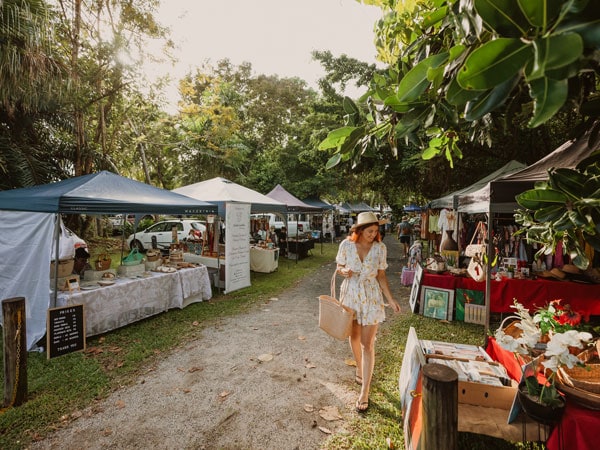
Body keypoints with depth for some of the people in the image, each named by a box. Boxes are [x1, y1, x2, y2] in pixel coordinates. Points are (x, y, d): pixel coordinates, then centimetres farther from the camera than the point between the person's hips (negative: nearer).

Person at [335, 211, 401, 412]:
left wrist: (390, 299, -5)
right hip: (350, 294, 1)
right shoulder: (346, 245, -11)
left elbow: (381, 276, 0)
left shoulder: (380, 248, -9)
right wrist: (344, 271, -20)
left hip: (371, 296, -1)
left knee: (367, 343, 0)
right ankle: (360, 368, 47)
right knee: (354, 336, 19)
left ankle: (364, 391, 13)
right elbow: (339, 267, 2)